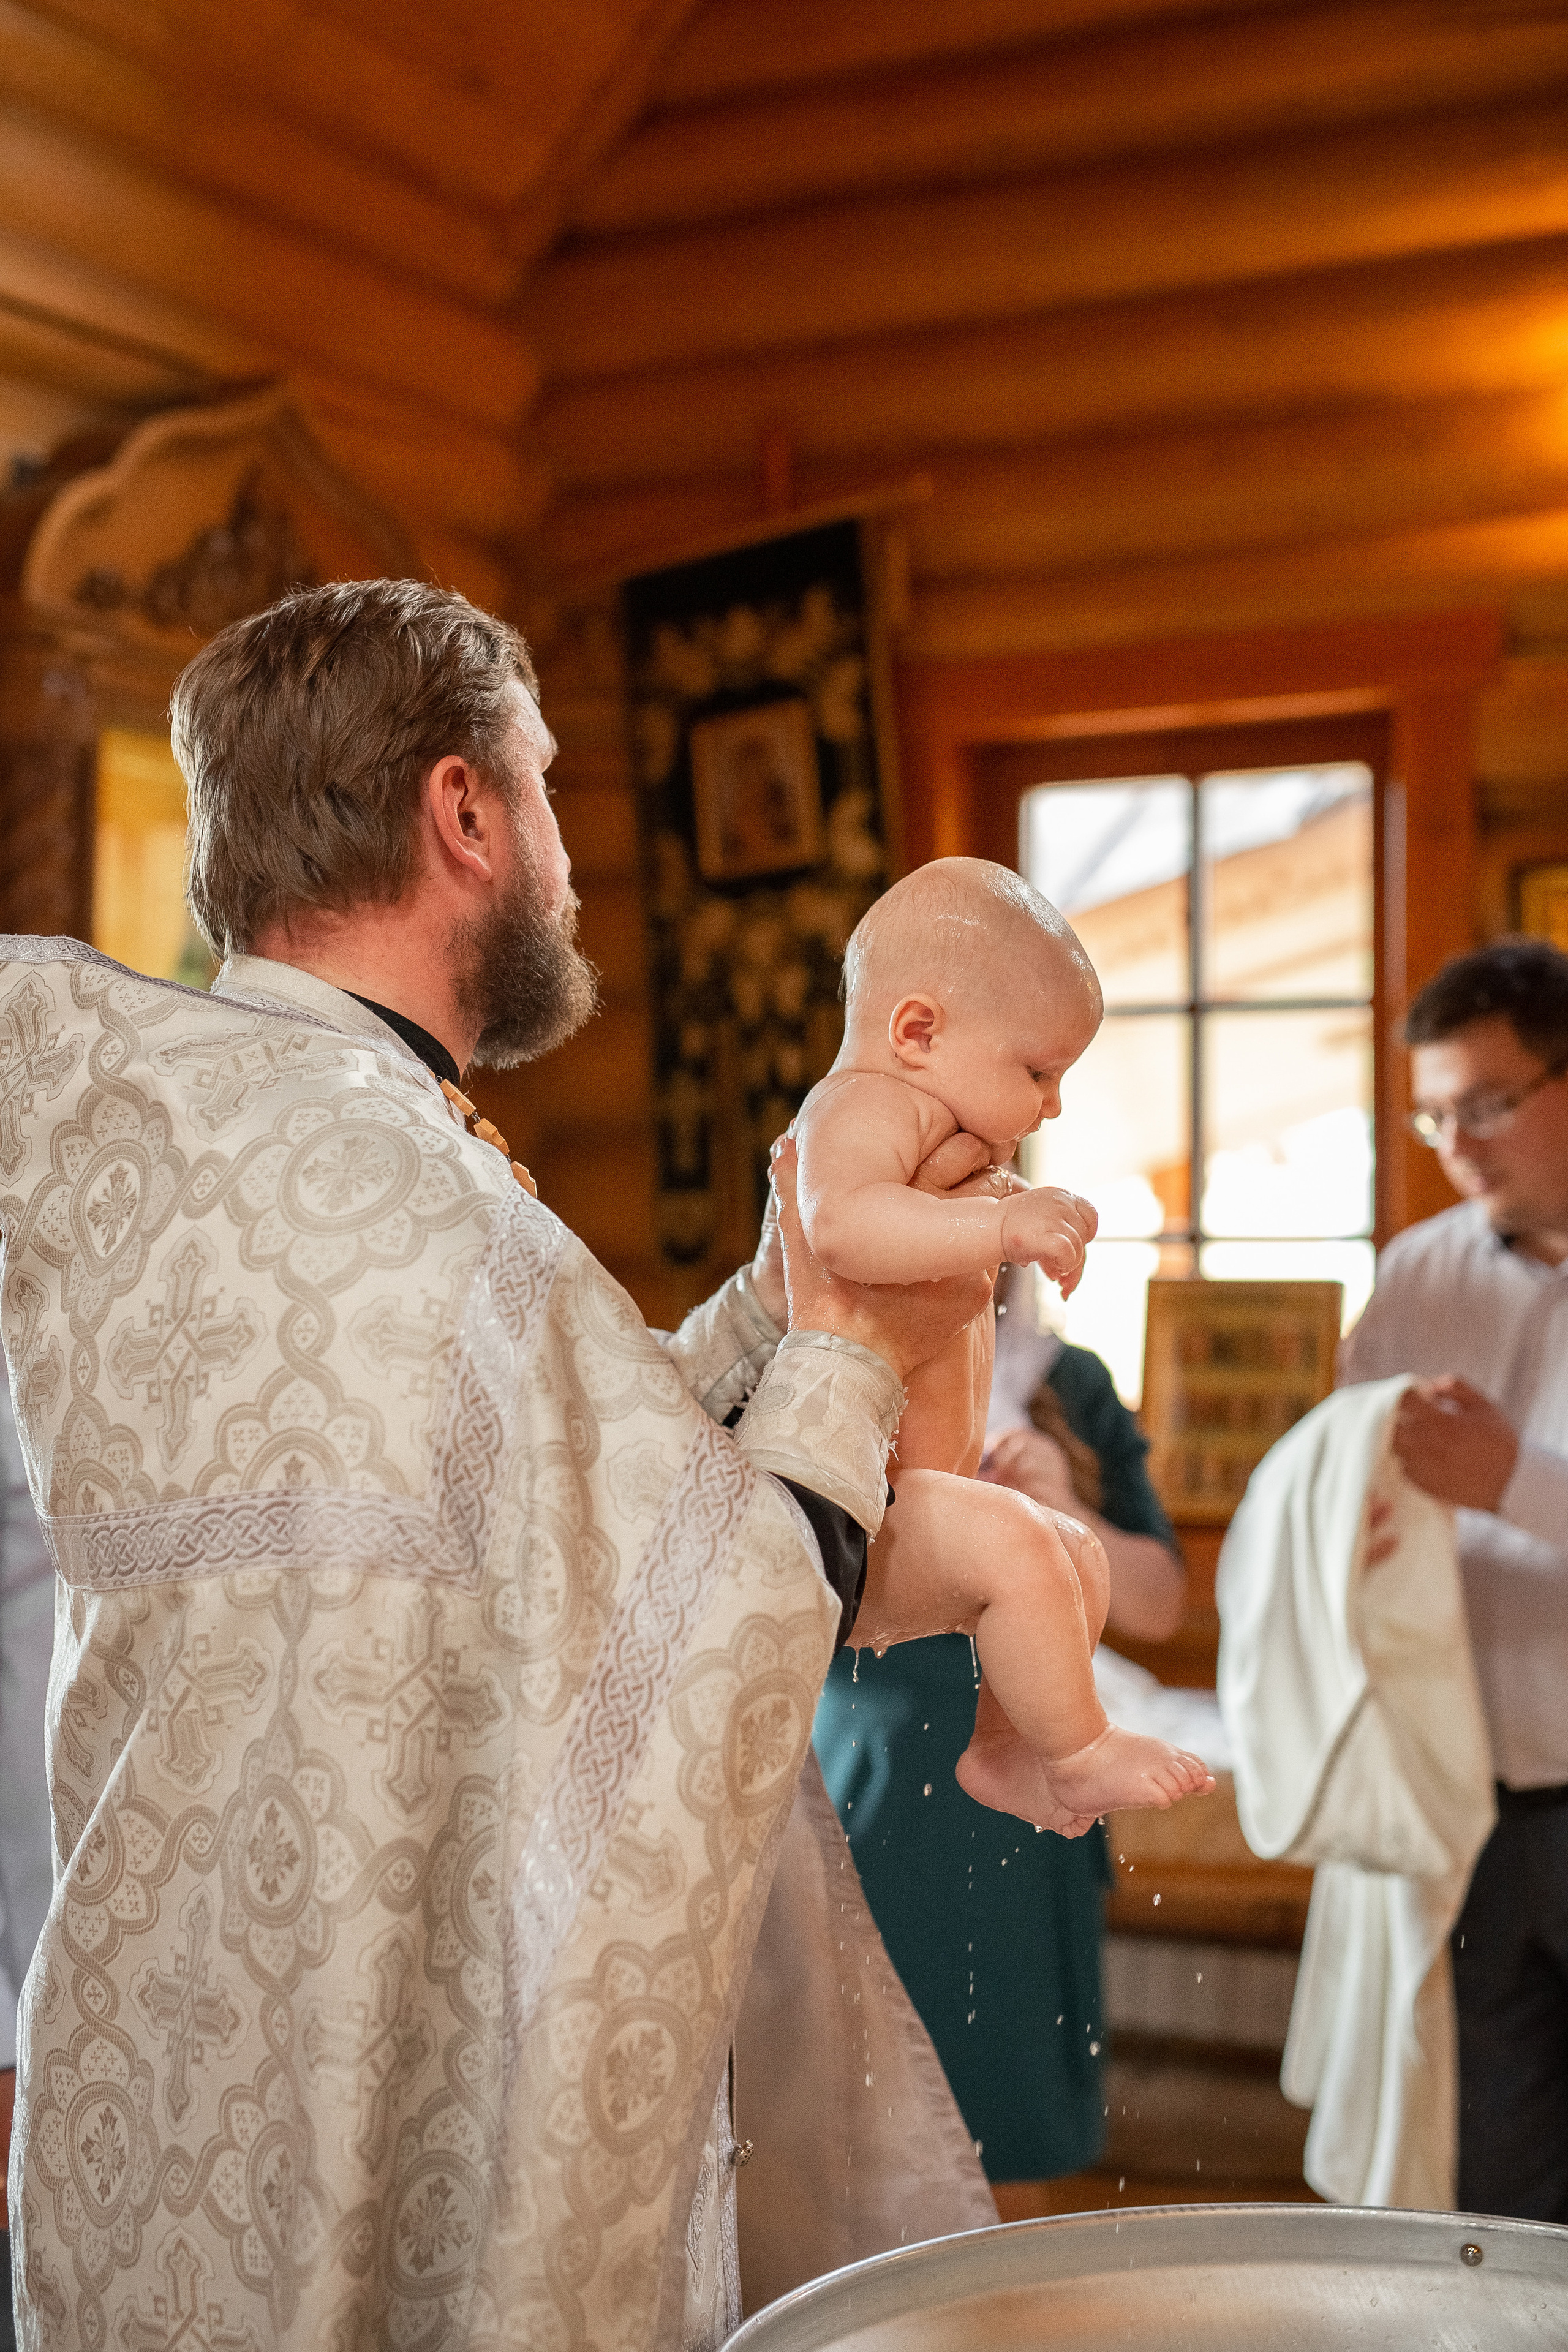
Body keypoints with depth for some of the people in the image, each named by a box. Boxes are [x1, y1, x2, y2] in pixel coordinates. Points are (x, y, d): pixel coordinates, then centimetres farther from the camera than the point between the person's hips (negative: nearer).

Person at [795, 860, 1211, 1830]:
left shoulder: (932, 1139, 20)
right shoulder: (869, 1104, -16)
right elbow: (842, 1221, -39)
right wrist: (999, 1225, -44)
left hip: (902, 1509, 11)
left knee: (1081, 1557, 19)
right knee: (1012, 1545, -31)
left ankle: (1004, 1750, 25)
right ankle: (1080, 1753, -15)